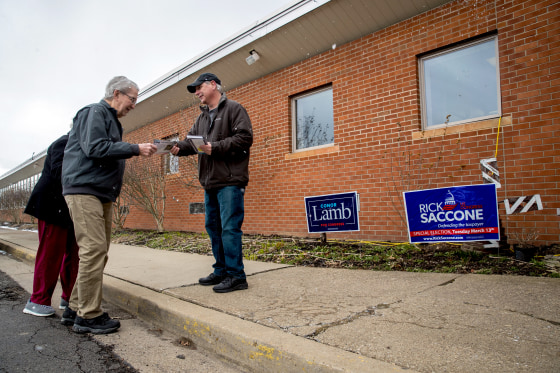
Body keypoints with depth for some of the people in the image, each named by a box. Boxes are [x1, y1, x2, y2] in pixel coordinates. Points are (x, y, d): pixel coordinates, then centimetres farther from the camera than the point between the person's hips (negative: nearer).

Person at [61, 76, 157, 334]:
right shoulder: (95, 113, -4)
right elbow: (95, 148, -18)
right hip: (84, 189, -10)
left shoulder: (111, 120, 24)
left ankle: (76, 309, 18)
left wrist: (139, 151, 12)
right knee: (94, 250, -12)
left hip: (102, 194, 10)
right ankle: (88, 316, -4)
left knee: (98, 252, 9)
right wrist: (135, 149, -15)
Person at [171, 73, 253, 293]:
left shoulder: (233, 109, -1)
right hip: (210, 182, 9)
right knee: (213, 227, 12)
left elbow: (245, 137, -13)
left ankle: (236, 275, 3)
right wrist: (179, 148, -7)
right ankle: (221, 271, 24)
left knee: (230, 228, -7)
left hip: (230, 181, -8)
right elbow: (192, 141, 16)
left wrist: (215, 147, -20)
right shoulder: (202, 117, 22)